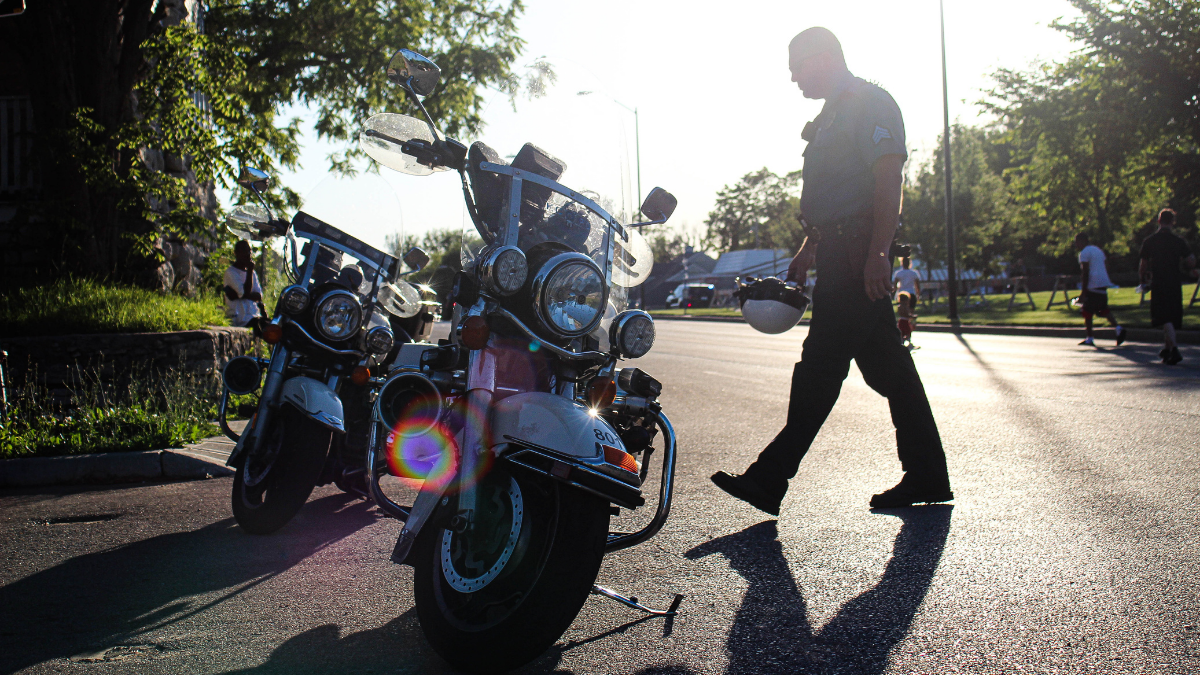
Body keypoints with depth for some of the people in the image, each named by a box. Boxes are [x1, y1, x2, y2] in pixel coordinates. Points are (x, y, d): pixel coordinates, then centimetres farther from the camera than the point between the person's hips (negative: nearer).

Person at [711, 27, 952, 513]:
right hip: (841, 253, 10)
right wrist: (808, 250, 25)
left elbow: (888, 180, -17)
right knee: (888, 368, 10)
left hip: (857, 255, -10)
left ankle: (770, 480, -7)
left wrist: (877, 253, -25)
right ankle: (927, 478, 15)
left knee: (820, 367, -9)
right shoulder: (833, 115, 24)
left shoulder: (870, 103, -6)